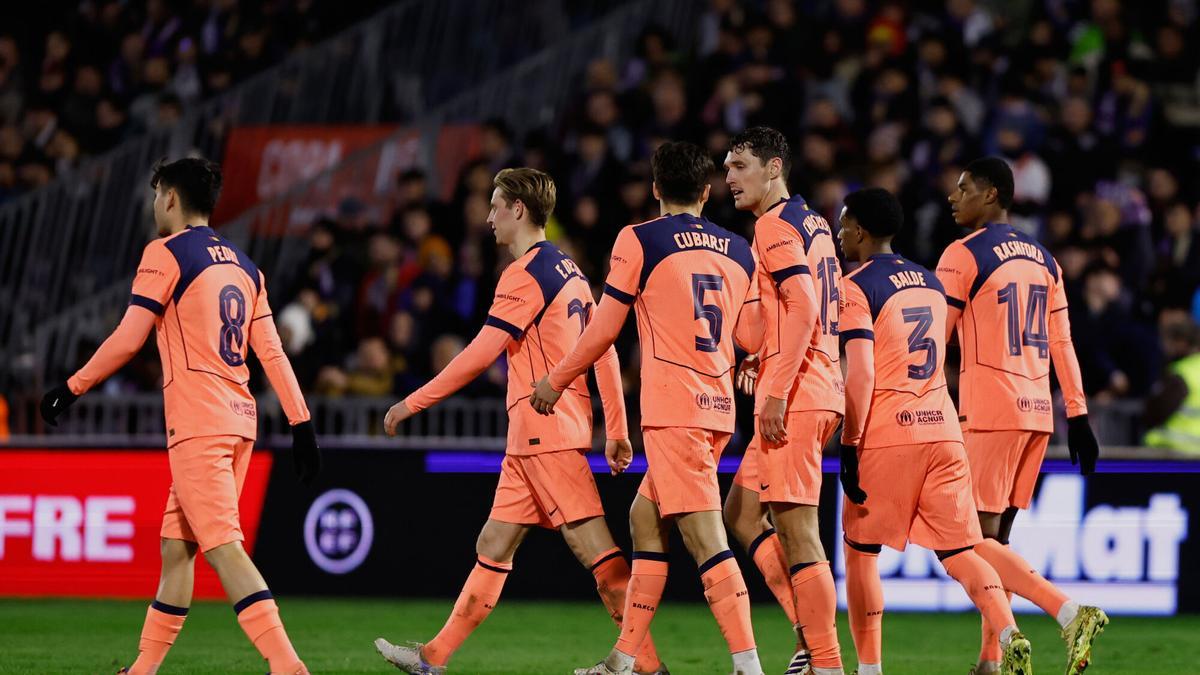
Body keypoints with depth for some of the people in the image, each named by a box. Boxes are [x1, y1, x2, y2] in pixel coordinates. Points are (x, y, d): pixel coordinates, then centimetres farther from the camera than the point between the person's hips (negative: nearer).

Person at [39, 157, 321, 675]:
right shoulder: (243, 264, 17)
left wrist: (71, 389, 3)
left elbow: (127, 340, -7)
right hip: (239, 420, 8)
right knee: (176, 546, 14)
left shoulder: (165, 254, -4)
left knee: (224, 548, -13)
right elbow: (272, 352, 13)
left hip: (197, 423, -8)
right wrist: (300, 423, 12)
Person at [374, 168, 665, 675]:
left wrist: (412, 404, -10)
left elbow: (480, 354, -16)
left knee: (591, 543, -12)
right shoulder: (568, 271, 17)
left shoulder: (524, 274, -12)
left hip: (545, 427, -10)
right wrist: (617, 431, 18)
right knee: (494, 546, 11)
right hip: (531, 439, 10)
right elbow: (605, 352, 17)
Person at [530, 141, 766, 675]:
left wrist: (556, 381, 15)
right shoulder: (738, 249, 12)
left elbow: (604, 329, 1)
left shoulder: (638, 240, -3)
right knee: (645, 517, 17)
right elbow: (753, 336, 14)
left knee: (704, 535, -12)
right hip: (719, 407, 7)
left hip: (673, 408, -7)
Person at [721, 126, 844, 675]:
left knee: (796, 530, -9)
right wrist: (765, 361, 19)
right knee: (742, 512, 14)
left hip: (794, 398, -10)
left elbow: (803, 307, -21)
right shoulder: (812, 223, 19)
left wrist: (777, 391, -23)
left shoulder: (775, 225, -10)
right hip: (818, 389, 10)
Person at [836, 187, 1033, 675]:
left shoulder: (856, 287, -5)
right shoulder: (930, 282, 18)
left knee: (860, 550, 8)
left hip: (886, 435, -6)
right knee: (959, 550, 4)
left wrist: (849, 445, -12)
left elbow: (860, 374, -14)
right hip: (943, 429, 6)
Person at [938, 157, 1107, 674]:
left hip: (990, 413, -8)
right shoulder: (1042, 259, 14)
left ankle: (1069, 612, -24)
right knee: (996, 538, 13)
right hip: (1038, 414, 8)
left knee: (976, 542, -7)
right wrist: (1078, 415, 14)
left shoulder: (965, 254, -7)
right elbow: (1062, 343, 13)